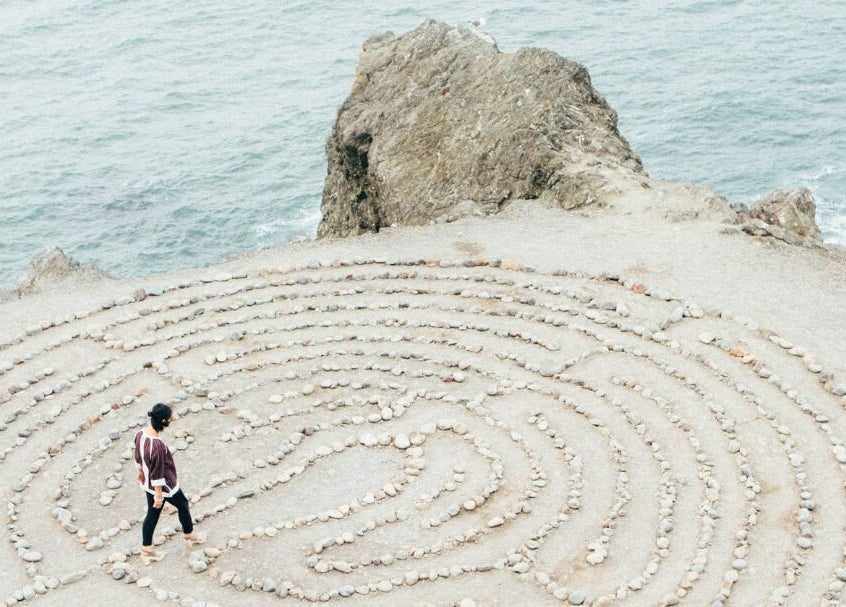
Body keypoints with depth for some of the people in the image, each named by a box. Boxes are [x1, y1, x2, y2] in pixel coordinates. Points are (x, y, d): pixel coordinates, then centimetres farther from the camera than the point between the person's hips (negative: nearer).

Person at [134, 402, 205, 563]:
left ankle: (146, 551, 31)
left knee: (152, 514, 21)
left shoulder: (141, 434, -11)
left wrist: (140, 471, 26)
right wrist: (159, 496, -18)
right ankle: (190, 536, 42)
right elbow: (157, 473, -28)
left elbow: (138, 457, 8)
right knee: (183, 505, 20)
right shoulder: (158, 445, -37)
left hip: (147, 484, 7)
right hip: (163, 486, -7)